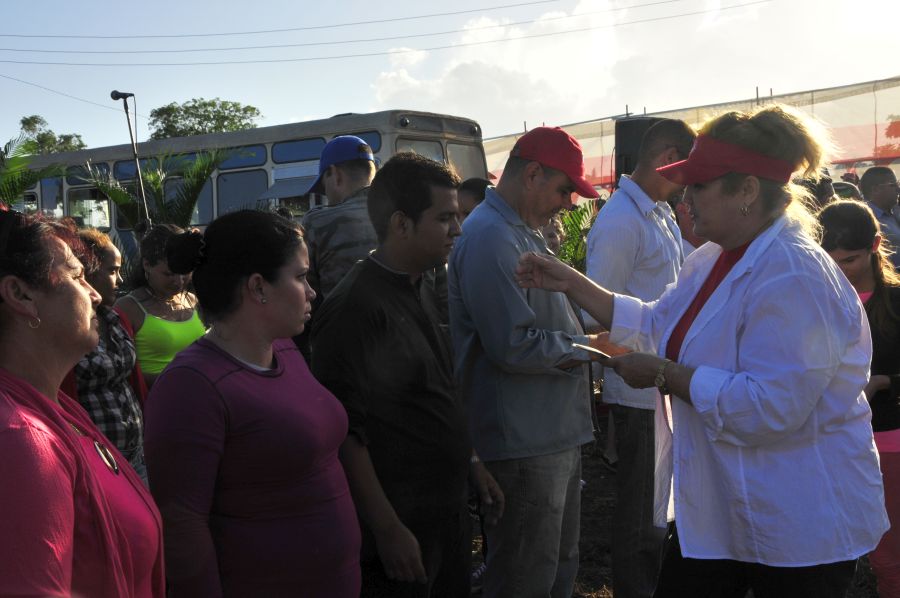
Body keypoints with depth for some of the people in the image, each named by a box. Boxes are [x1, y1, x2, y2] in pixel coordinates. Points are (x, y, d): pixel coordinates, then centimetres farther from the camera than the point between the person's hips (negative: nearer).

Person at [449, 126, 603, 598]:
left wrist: (582, 337, 6)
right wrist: (583, 347, -12)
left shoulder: (524, 233, 14)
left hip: (555, 434, 10)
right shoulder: (490, 237, -20)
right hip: (524, 445, -10)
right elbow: (512, 347, -26)